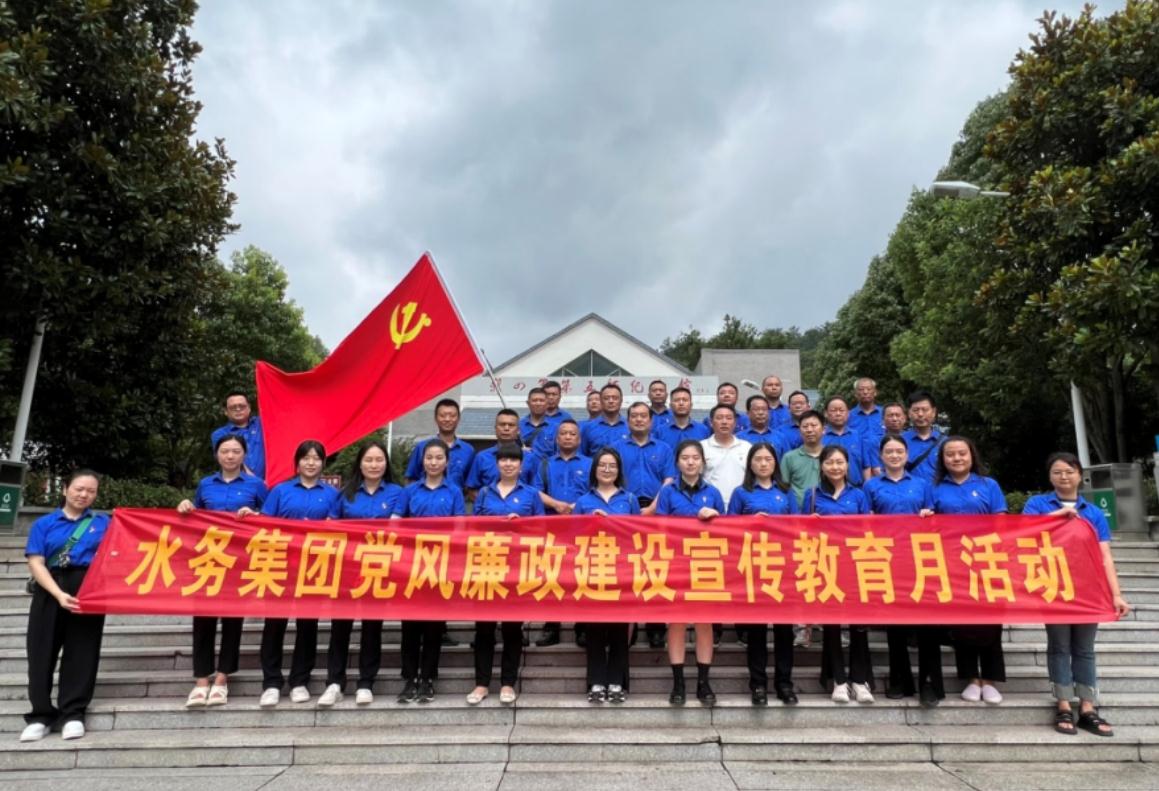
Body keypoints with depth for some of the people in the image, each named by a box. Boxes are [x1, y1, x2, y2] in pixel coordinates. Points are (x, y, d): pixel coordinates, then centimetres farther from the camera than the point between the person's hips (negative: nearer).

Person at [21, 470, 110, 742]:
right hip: (49, 591, 1)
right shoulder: (44, 523, 9)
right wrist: (59, 594, -16)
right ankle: (41, 715, 8)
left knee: (81, 650, -1)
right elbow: (36, 562, -1)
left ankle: (73, 714, 4)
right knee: (42, 649, 0)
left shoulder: (104, 523, 12)